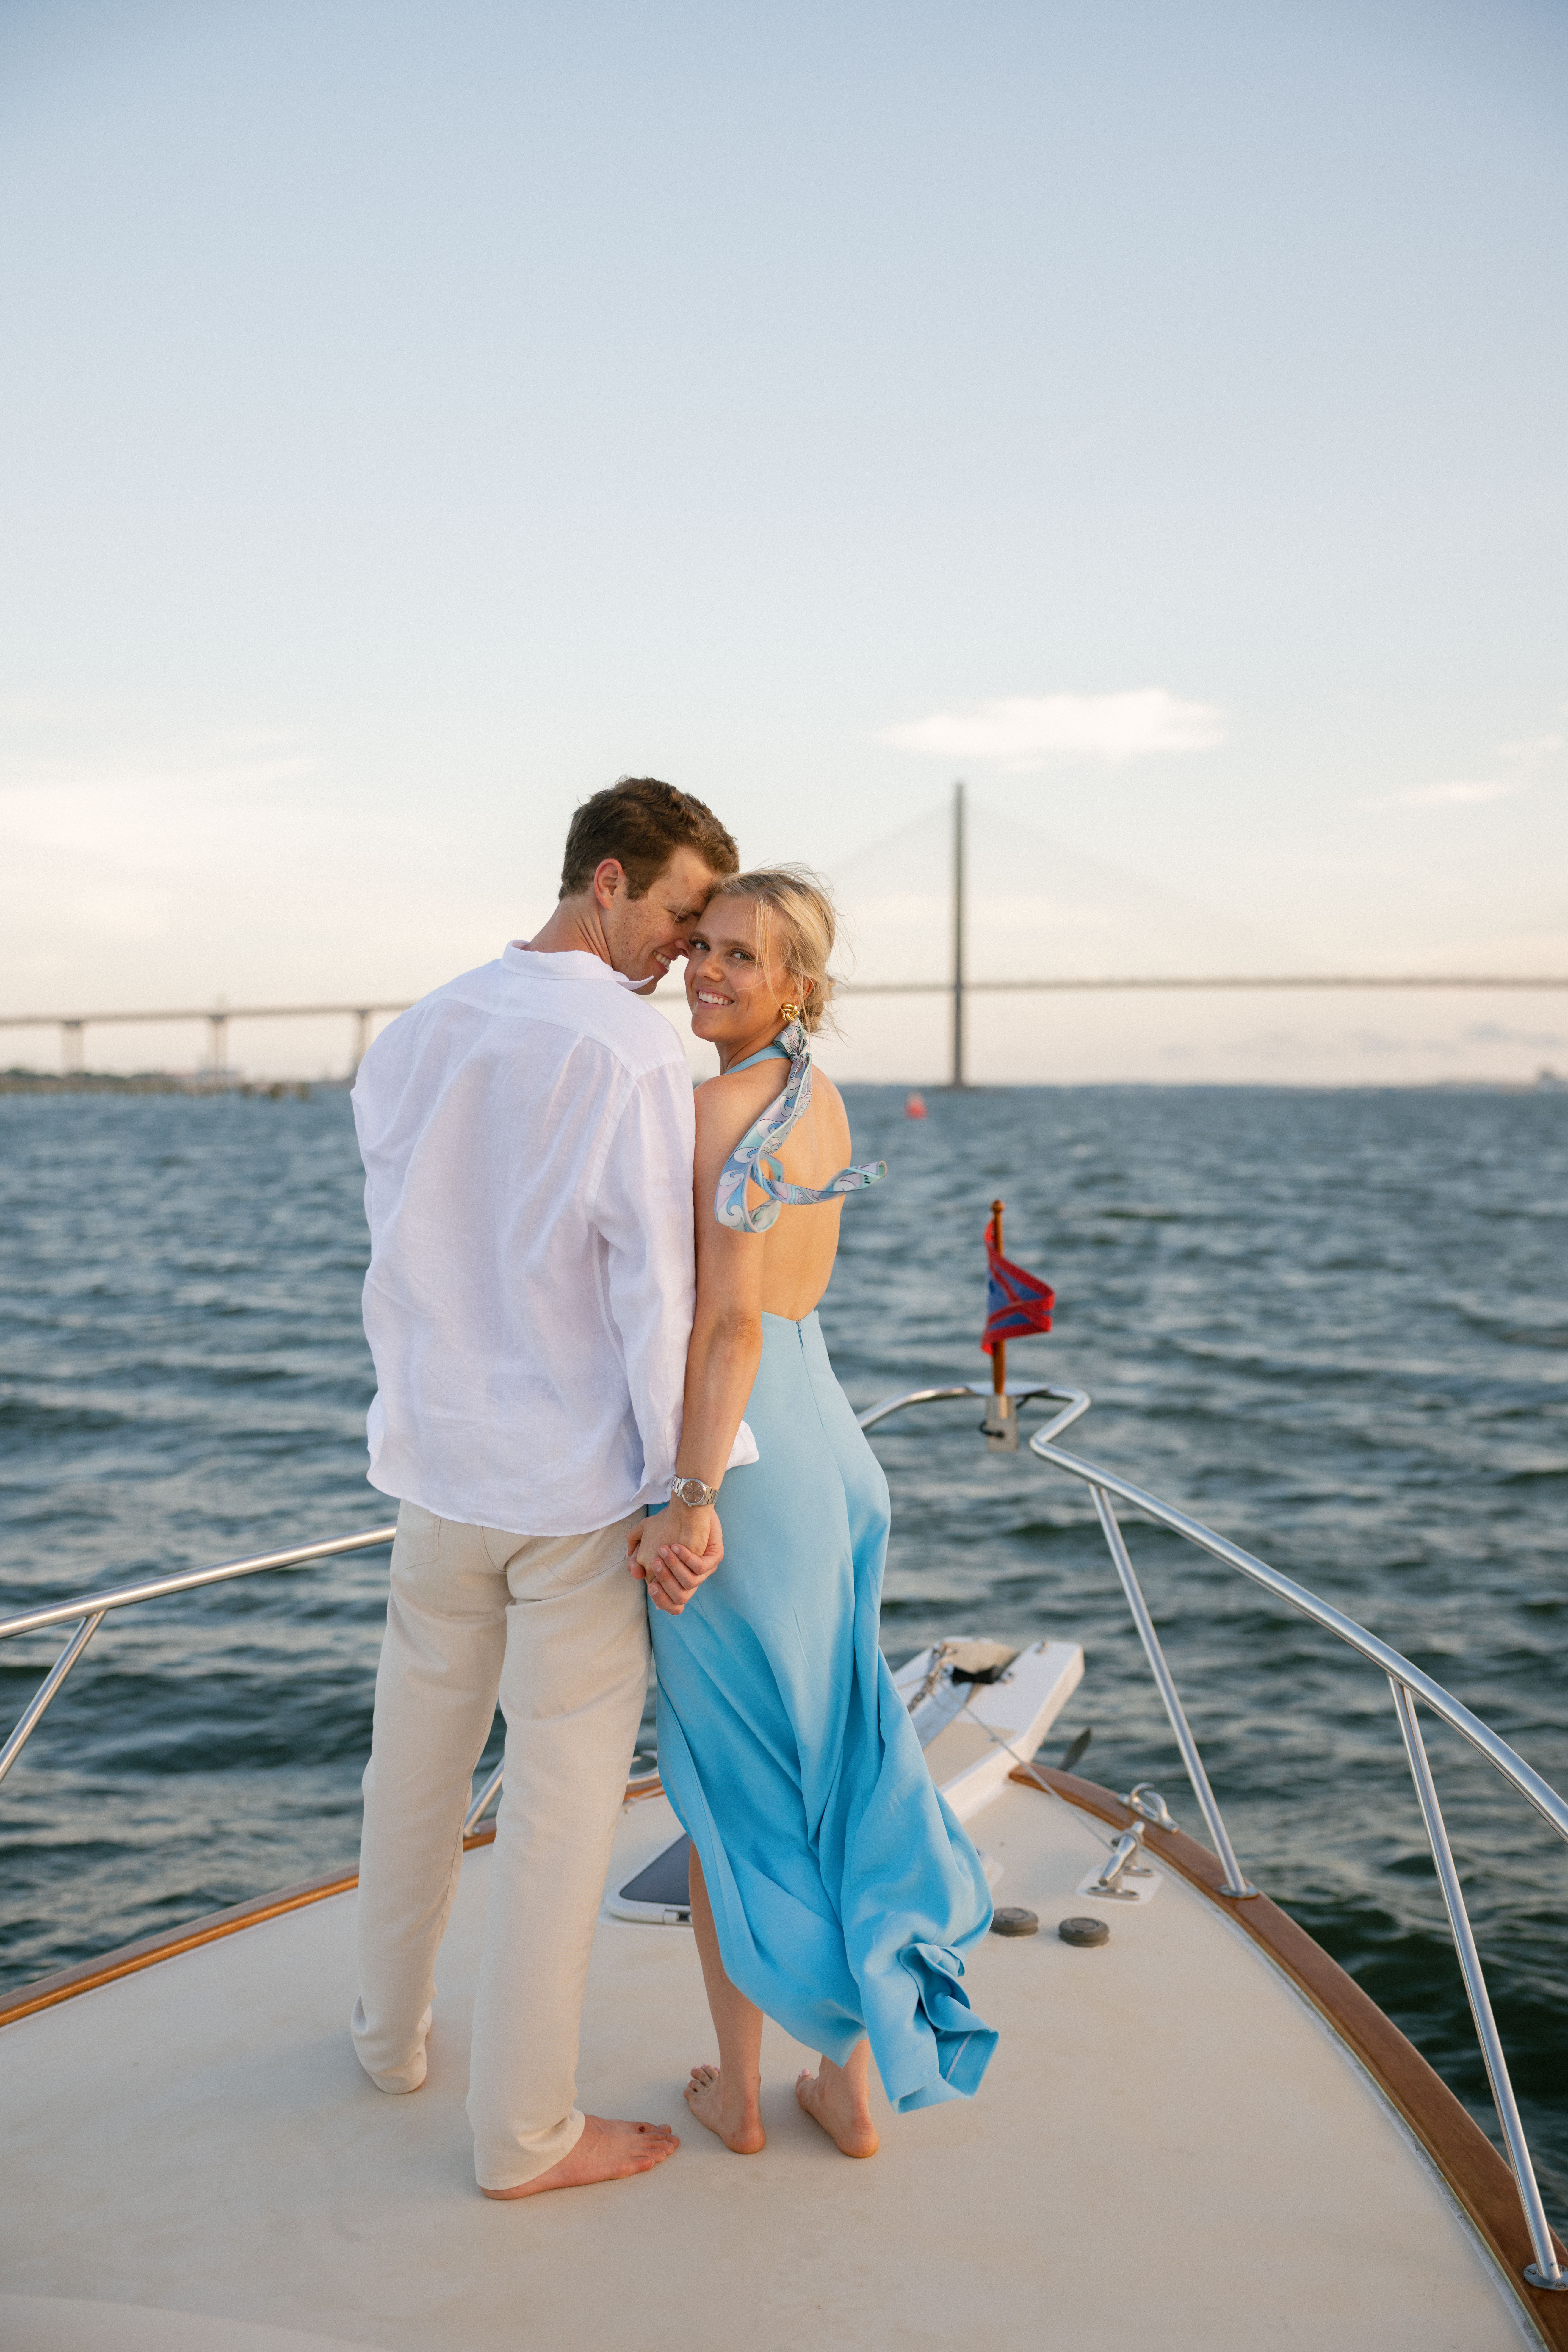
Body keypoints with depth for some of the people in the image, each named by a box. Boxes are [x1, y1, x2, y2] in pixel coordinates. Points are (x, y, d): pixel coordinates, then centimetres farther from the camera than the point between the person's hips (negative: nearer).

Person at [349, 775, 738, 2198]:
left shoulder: (416, 1038, 5)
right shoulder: (636, 1051, -16)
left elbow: (401, 1248, 11)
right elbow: (654, 1288, -17)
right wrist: (691, 1483, -11)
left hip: (434, 1466, 7)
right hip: (578, 1485, -6)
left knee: (418, 1756, 21)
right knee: (564, 1789, 5)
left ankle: (391, 2032, 40)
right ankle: (526, 2132, 17)